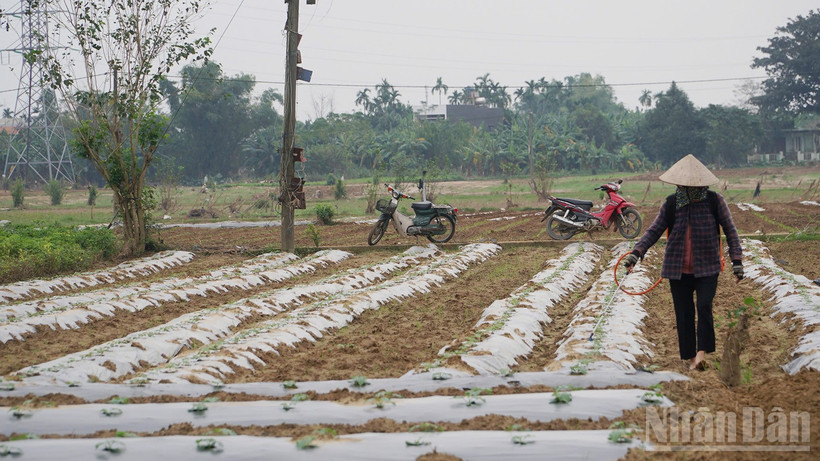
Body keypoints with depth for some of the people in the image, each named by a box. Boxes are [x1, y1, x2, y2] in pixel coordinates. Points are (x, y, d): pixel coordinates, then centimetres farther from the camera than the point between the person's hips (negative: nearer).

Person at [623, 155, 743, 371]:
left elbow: (730, 231, 4)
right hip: (678, 269, 2)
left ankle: (702, 352, -7)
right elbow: (654, 230, 4)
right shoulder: (671, 203, 2)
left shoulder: (715, 201, -2)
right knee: (683, 314, 4)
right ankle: (691, 357, 15)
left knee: (704, 307, -19)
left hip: (707, 268, -2)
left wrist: (737, 260, -2)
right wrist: (636, 252, -10)